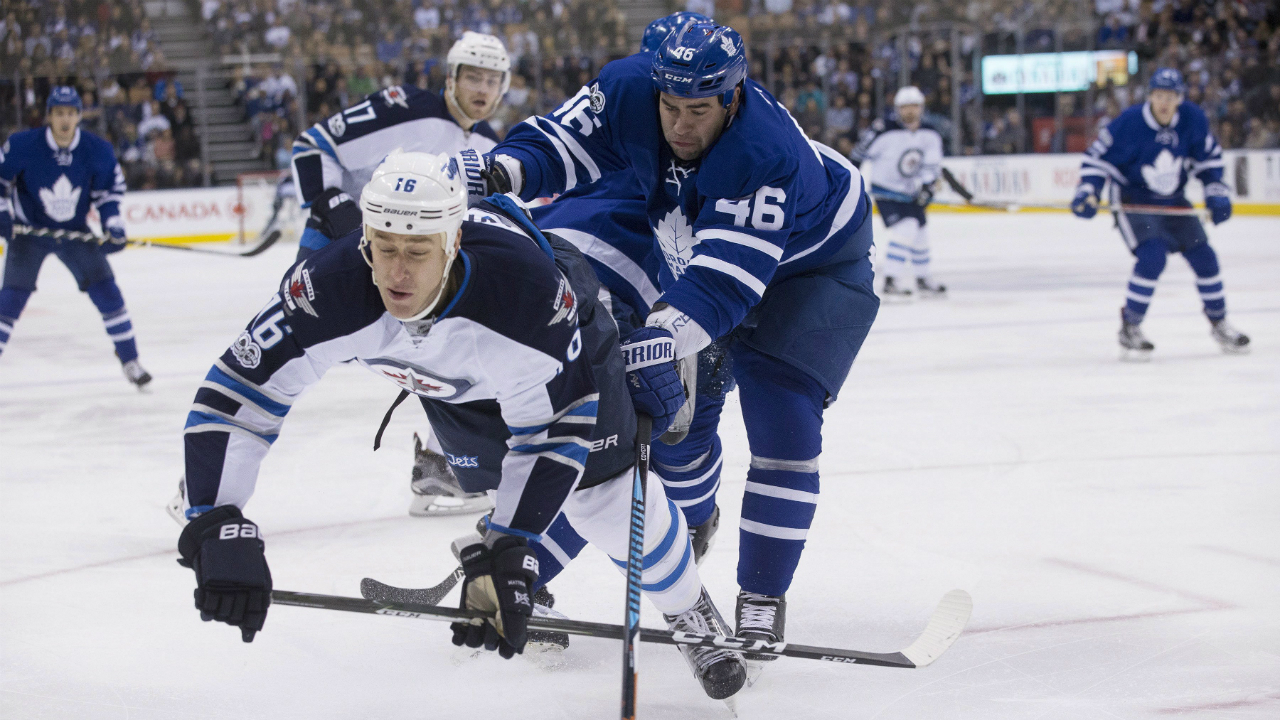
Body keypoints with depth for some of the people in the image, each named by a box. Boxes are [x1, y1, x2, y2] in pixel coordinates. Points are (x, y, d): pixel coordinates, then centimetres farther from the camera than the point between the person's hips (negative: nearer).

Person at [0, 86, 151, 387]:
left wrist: (114, 226, -12)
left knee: (106, 291, -4)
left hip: (75, 232, 2)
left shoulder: (98, 150, -14)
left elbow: (110, 188, 0)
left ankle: (130, 361, 11)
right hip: (29, 230, -2)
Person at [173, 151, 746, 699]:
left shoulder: (528, 284, -46)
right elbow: (231, 398, -37)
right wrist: (217, 529, -48)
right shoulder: (330, 289, -41)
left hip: (561, 344, -3)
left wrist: (509, 552, -40)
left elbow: (552, 430, -34)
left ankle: (691, 615, 21)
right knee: (512, 489, 2)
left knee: (607, 493, -4)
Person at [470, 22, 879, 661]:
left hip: (812, 261, -6)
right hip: (696, 249, 6)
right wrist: (503, 172, -37)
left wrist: (655, 340, -59)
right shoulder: (629, 91, -27)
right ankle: (690, 527, 38)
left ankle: (763, 593, -5)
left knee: (782, 420, -16)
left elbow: (724, 283, -47)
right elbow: (562, 140, -16)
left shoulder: (768, 158, -43)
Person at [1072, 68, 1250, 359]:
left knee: (1203, 256, 3)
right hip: (1132, 200, -5)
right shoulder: (1129, 123, -23)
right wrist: (1088, 192, -25)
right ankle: (1129, 329, -11)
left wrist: (1216, 192, -4)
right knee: (1152, 257, -24)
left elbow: (1208, 157, 5)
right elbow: (1098, 156, -13)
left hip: (1172, 201, 5)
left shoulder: (1193, 119, -10)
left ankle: (1219, 324, 23)